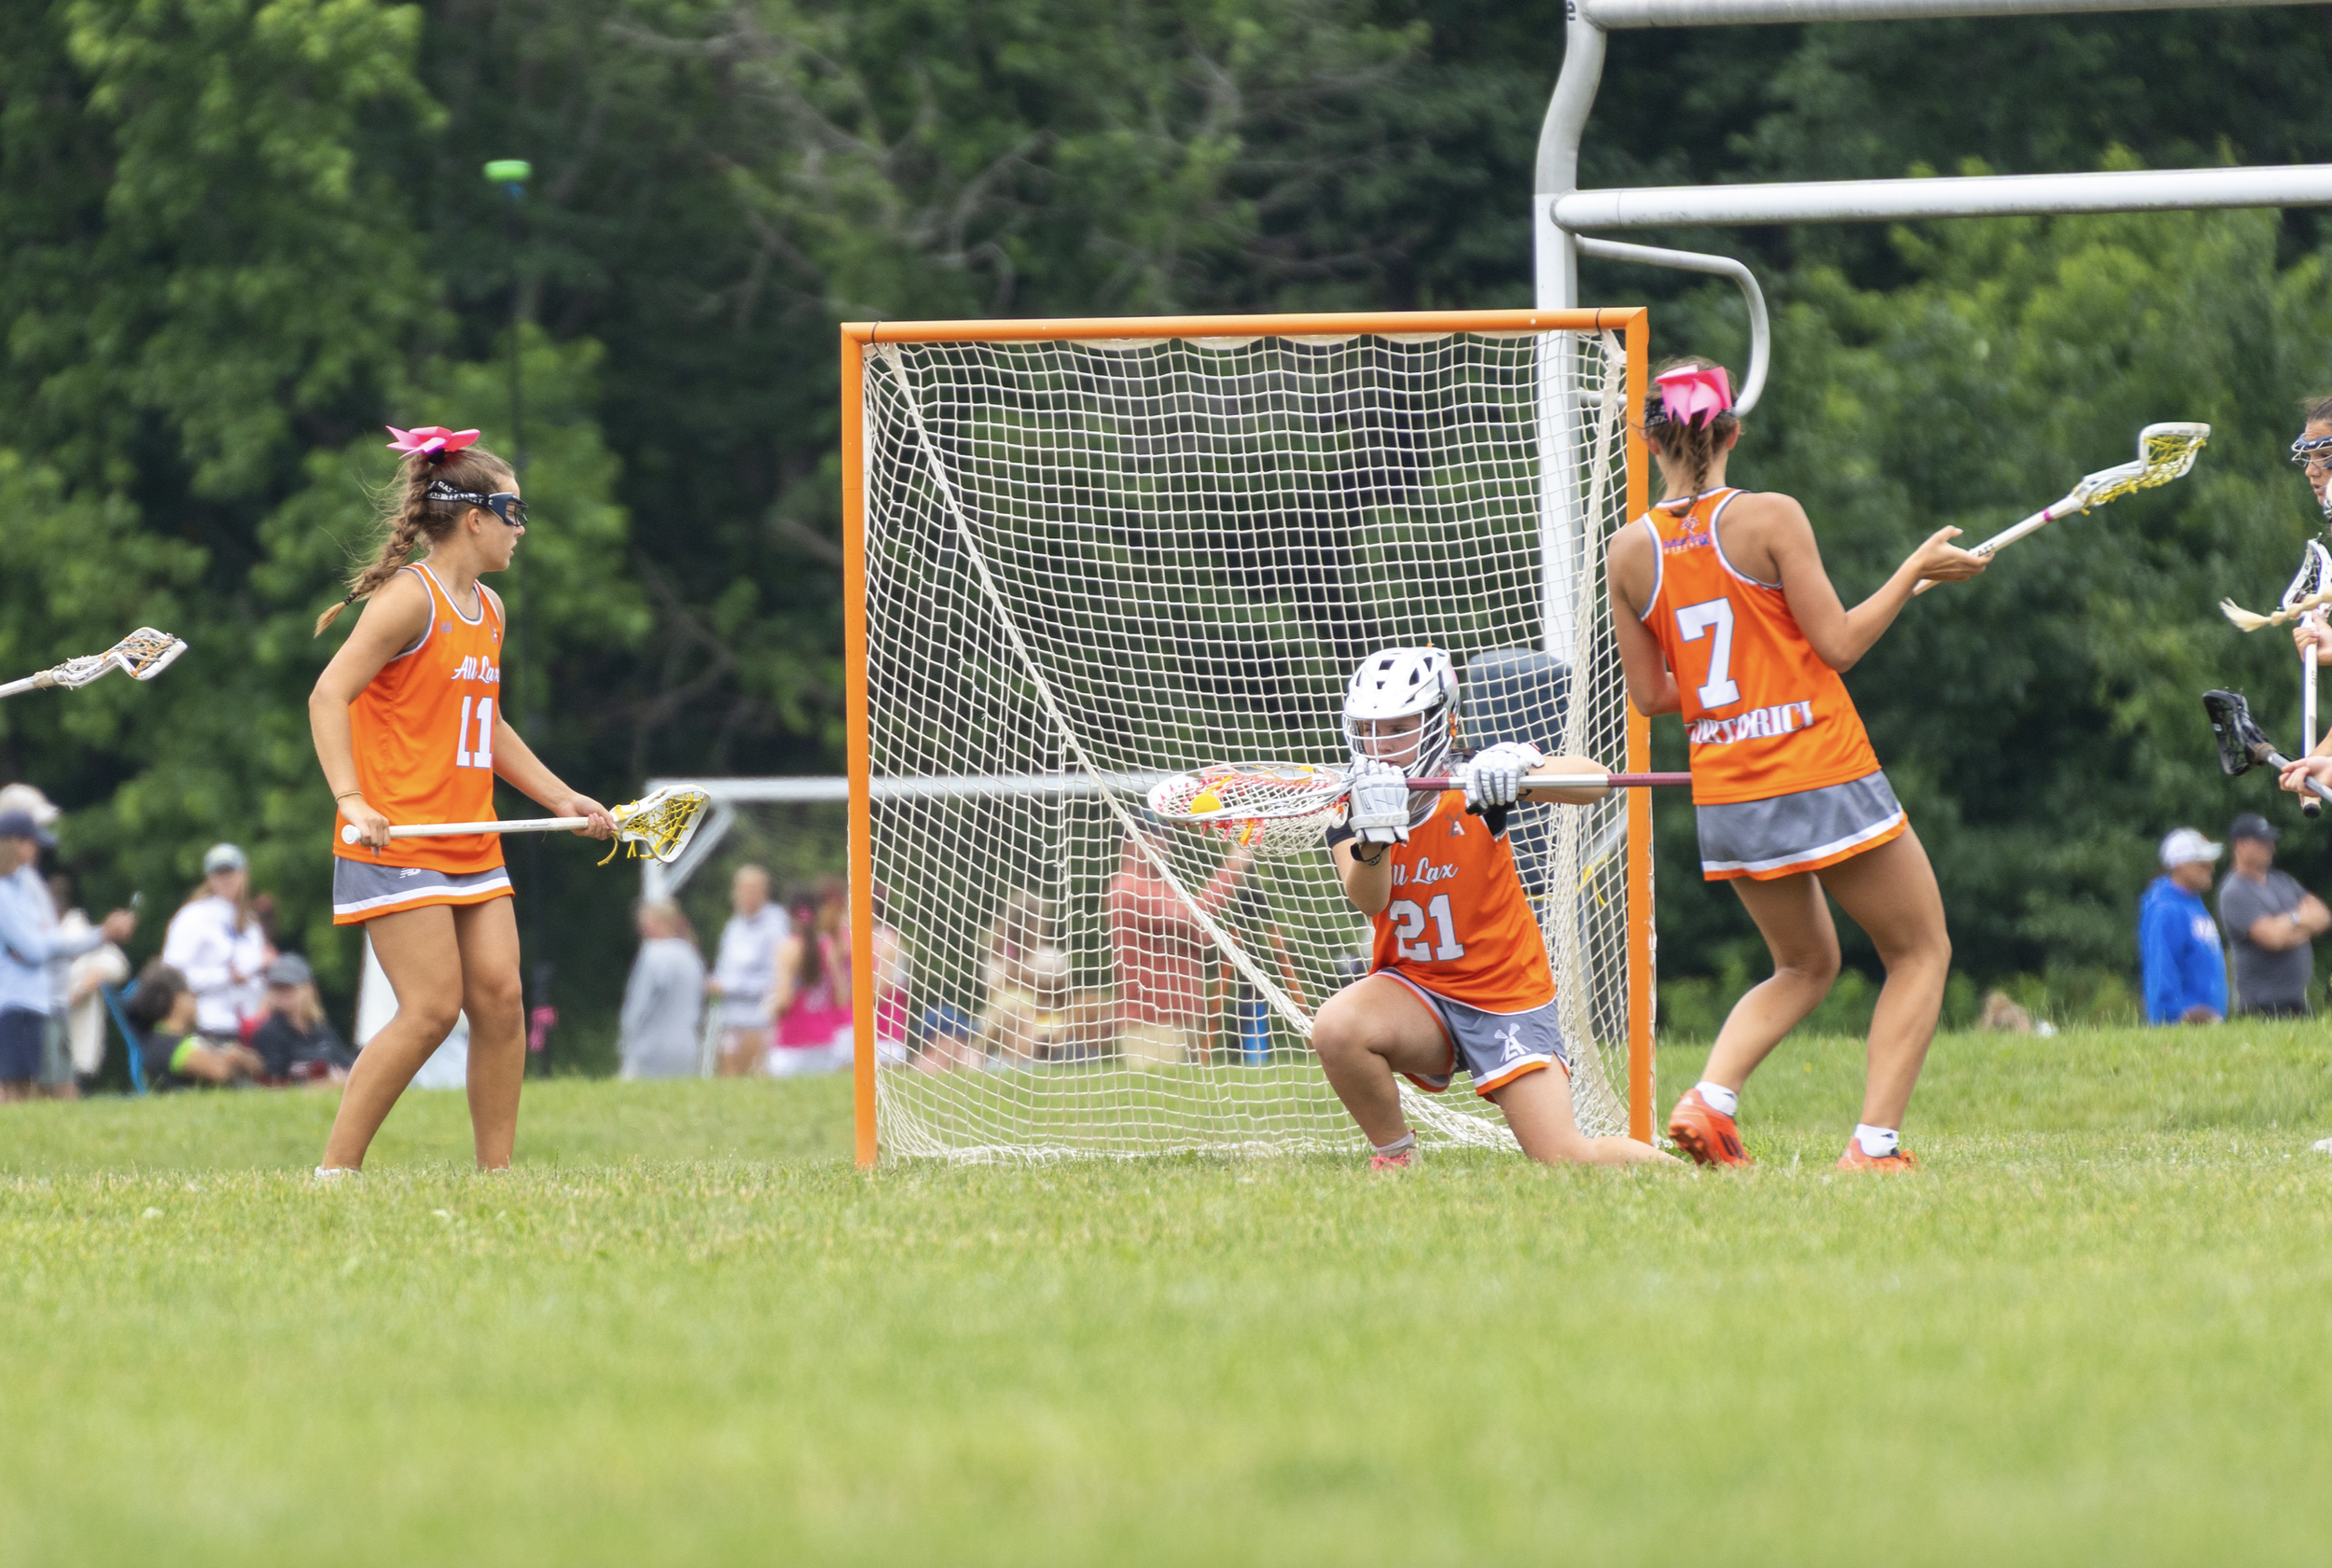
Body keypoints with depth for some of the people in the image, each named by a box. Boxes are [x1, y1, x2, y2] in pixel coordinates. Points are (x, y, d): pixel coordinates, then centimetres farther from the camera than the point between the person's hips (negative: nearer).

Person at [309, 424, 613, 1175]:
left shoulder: (488, 609, 16)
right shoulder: (411, 598, -11)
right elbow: (329, 696, -17)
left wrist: (564, 799, 23)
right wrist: (353, 802, -27)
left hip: (471, 845, 8)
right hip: (398, 843, -8)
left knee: (500, 995, -1)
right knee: (433, 1008, -12)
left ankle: (496, 1171, 5)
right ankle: (335, 1171, -5)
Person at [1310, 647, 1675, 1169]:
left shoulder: (1475, 789, -10)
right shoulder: (1352, 809, -5)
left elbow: (1593, 782, -22)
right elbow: (1368, 901, -24)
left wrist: (1521, 767, -43)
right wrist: (1374, 837, -46)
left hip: (1510, 1000, -2)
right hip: (1416, 994, 2)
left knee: (1566, 1160, -12)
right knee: (1336, 1029, -31)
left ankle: (1677, 1165, 19)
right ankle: (1394, 1157, -7)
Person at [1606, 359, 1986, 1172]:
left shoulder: (1631, 551, 2)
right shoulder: (1770, 518, -11)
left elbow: (1649, 693, 8)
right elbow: (1839, 644, -10)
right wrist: (1916, 570, 0)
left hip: (1726, 796, 5)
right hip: (1824, 777, -5)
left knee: (1806, 965, 24)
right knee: (1921, 953, 11)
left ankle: (1710, 1099, 0)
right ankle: (1875, 1143, -4)